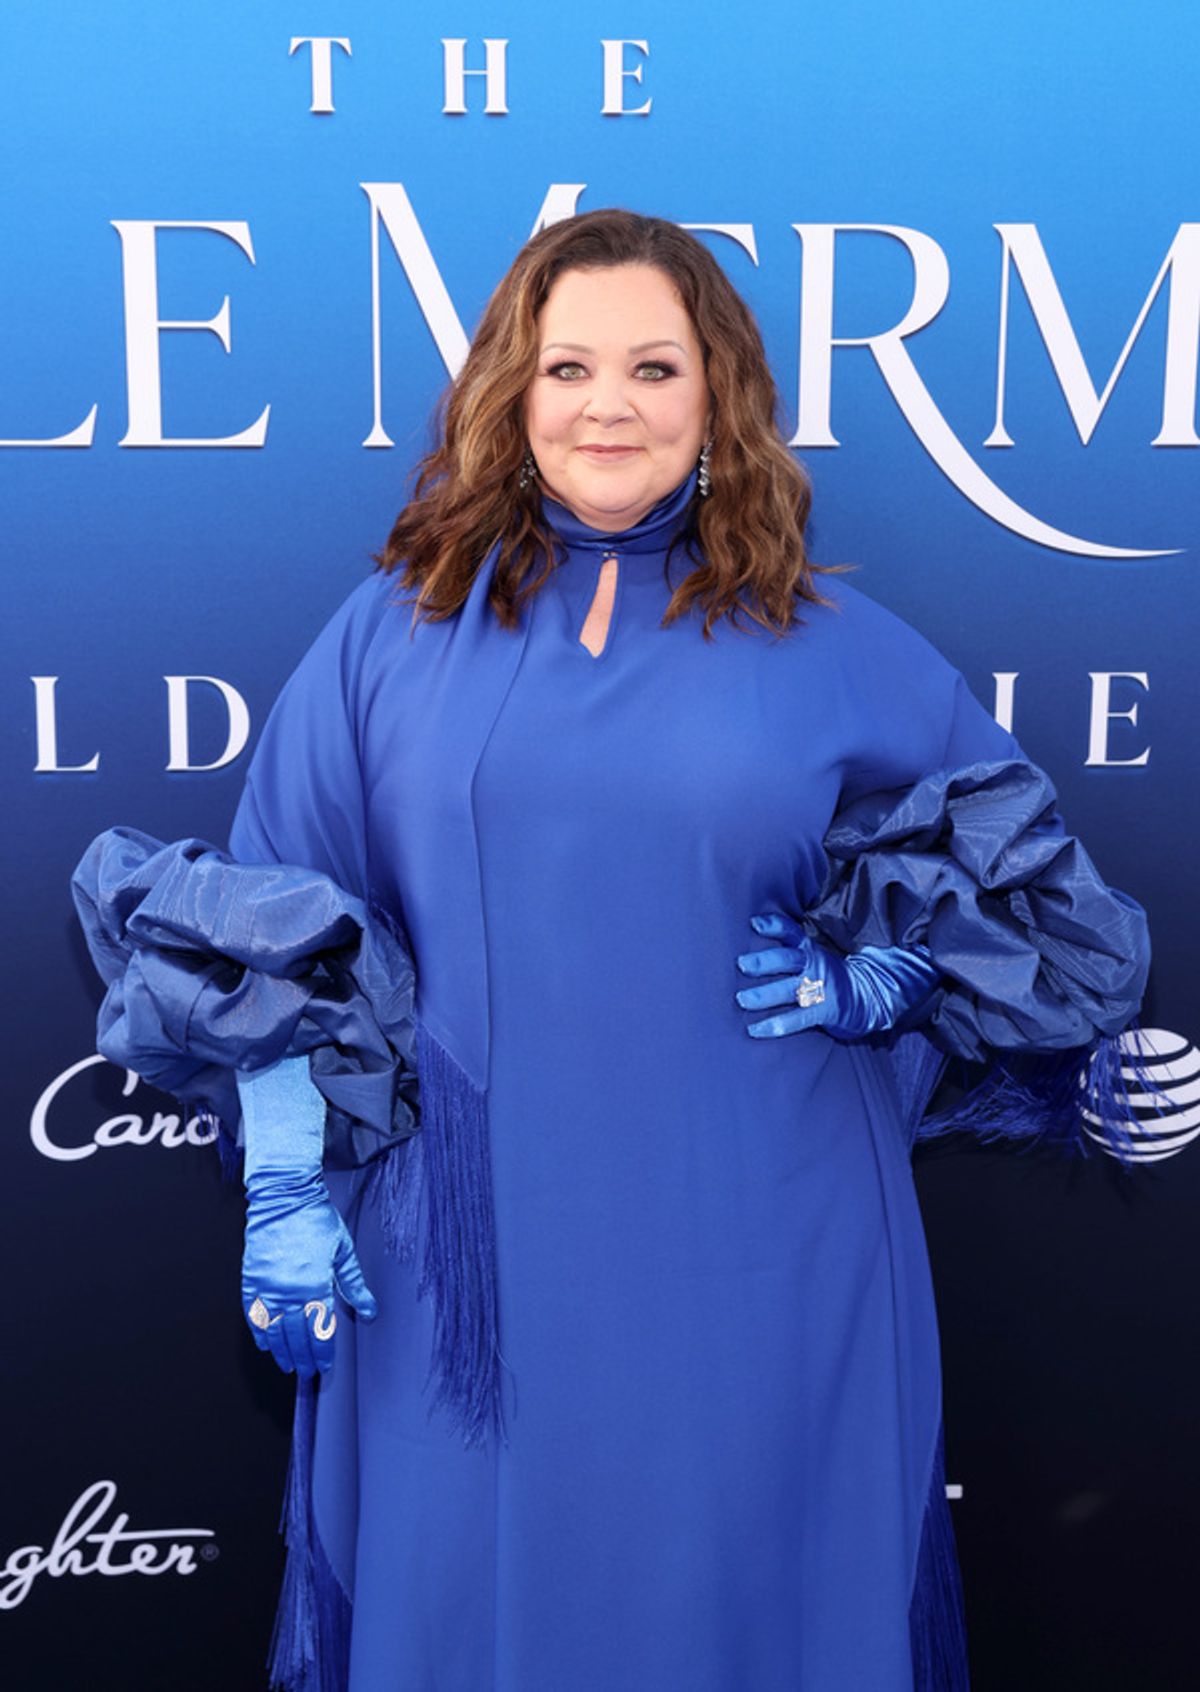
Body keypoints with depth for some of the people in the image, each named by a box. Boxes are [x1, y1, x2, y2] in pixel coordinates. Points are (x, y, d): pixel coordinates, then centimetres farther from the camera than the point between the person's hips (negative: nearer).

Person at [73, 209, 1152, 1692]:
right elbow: (270, 943, 3)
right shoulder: (391, 633, 3)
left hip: (759, 1264, 0)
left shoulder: (830, 648, 2)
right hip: (469, 1256, 1)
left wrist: (872, 980, -6)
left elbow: (1021, 872, 11)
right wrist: (283, 1191, -2)